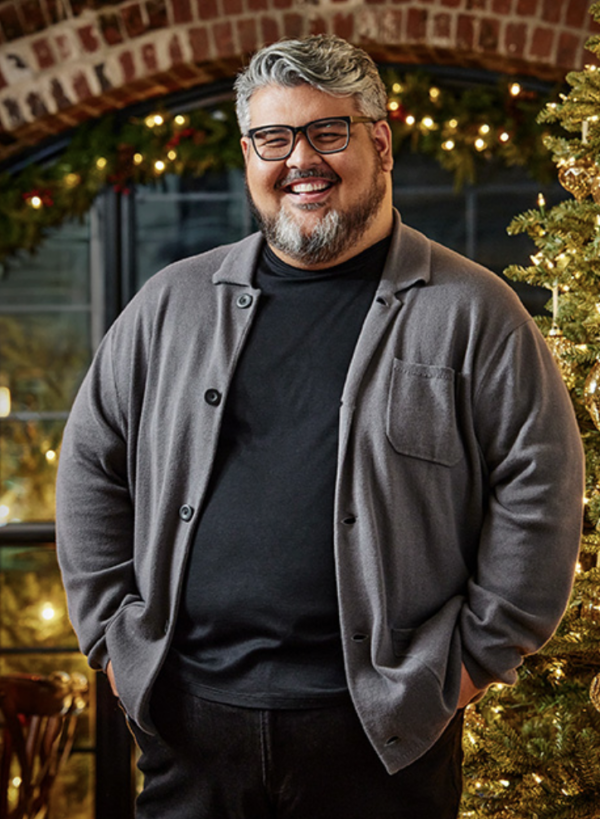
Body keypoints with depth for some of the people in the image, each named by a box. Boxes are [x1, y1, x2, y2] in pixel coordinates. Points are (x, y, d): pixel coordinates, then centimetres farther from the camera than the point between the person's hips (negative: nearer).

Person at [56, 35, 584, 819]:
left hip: (379, 726, -2)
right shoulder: (173, 302, 9)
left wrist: (479, 653, -4)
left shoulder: (469, 311, -1)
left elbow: (539, 489, -2)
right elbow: (91, 466, 14)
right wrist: (113, 629, 8)